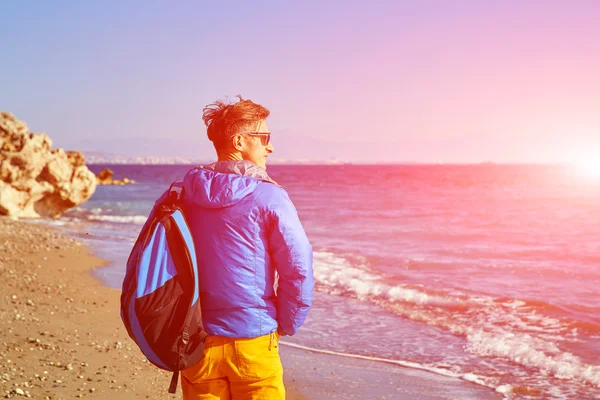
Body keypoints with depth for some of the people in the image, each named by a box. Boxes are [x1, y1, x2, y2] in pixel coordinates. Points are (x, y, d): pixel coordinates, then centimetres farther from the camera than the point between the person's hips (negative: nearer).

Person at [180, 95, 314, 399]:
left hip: (197, 341, 4)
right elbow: (299, 269, -13)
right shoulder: (268, 196, -10)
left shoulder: (184, 195, 3)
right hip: (252, 341, -4)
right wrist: (285, 326, 2)